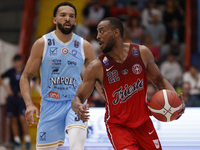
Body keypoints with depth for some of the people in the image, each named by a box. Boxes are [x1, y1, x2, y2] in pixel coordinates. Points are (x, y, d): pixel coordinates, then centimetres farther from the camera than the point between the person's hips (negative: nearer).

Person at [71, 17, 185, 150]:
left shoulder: (142, 53, -6)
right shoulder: (97, 67, -13)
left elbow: (159, 81, 7)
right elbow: (78, 98, -9)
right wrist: (78, 107, -34)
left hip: (143, 122, 4)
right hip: (117, 125, -3)